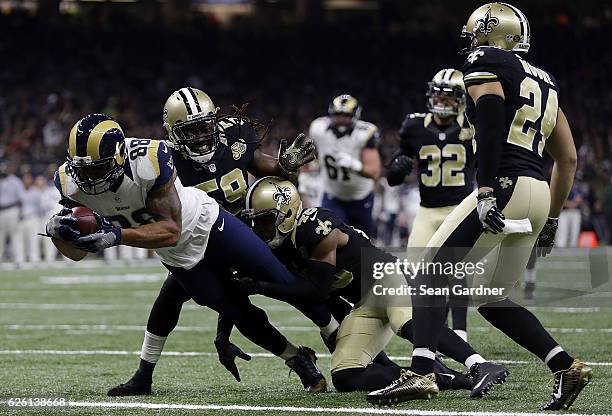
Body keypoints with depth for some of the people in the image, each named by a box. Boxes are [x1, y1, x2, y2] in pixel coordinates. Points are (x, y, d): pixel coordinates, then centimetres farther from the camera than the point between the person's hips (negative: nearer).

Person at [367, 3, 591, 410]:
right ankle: (567, 366, 8)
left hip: (505, 188, -8)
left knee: (432, 272, -3)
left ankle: (420, 373, -19)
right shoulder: (545, 82, 26)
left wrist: (486, 193, -23)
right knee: (493, 300, 18)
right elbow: (568, 159, 25)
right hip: (538, 194, 8)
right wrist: (552, 219, 30)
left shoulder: (485, 64, 3)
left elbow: (492, 125, -16)